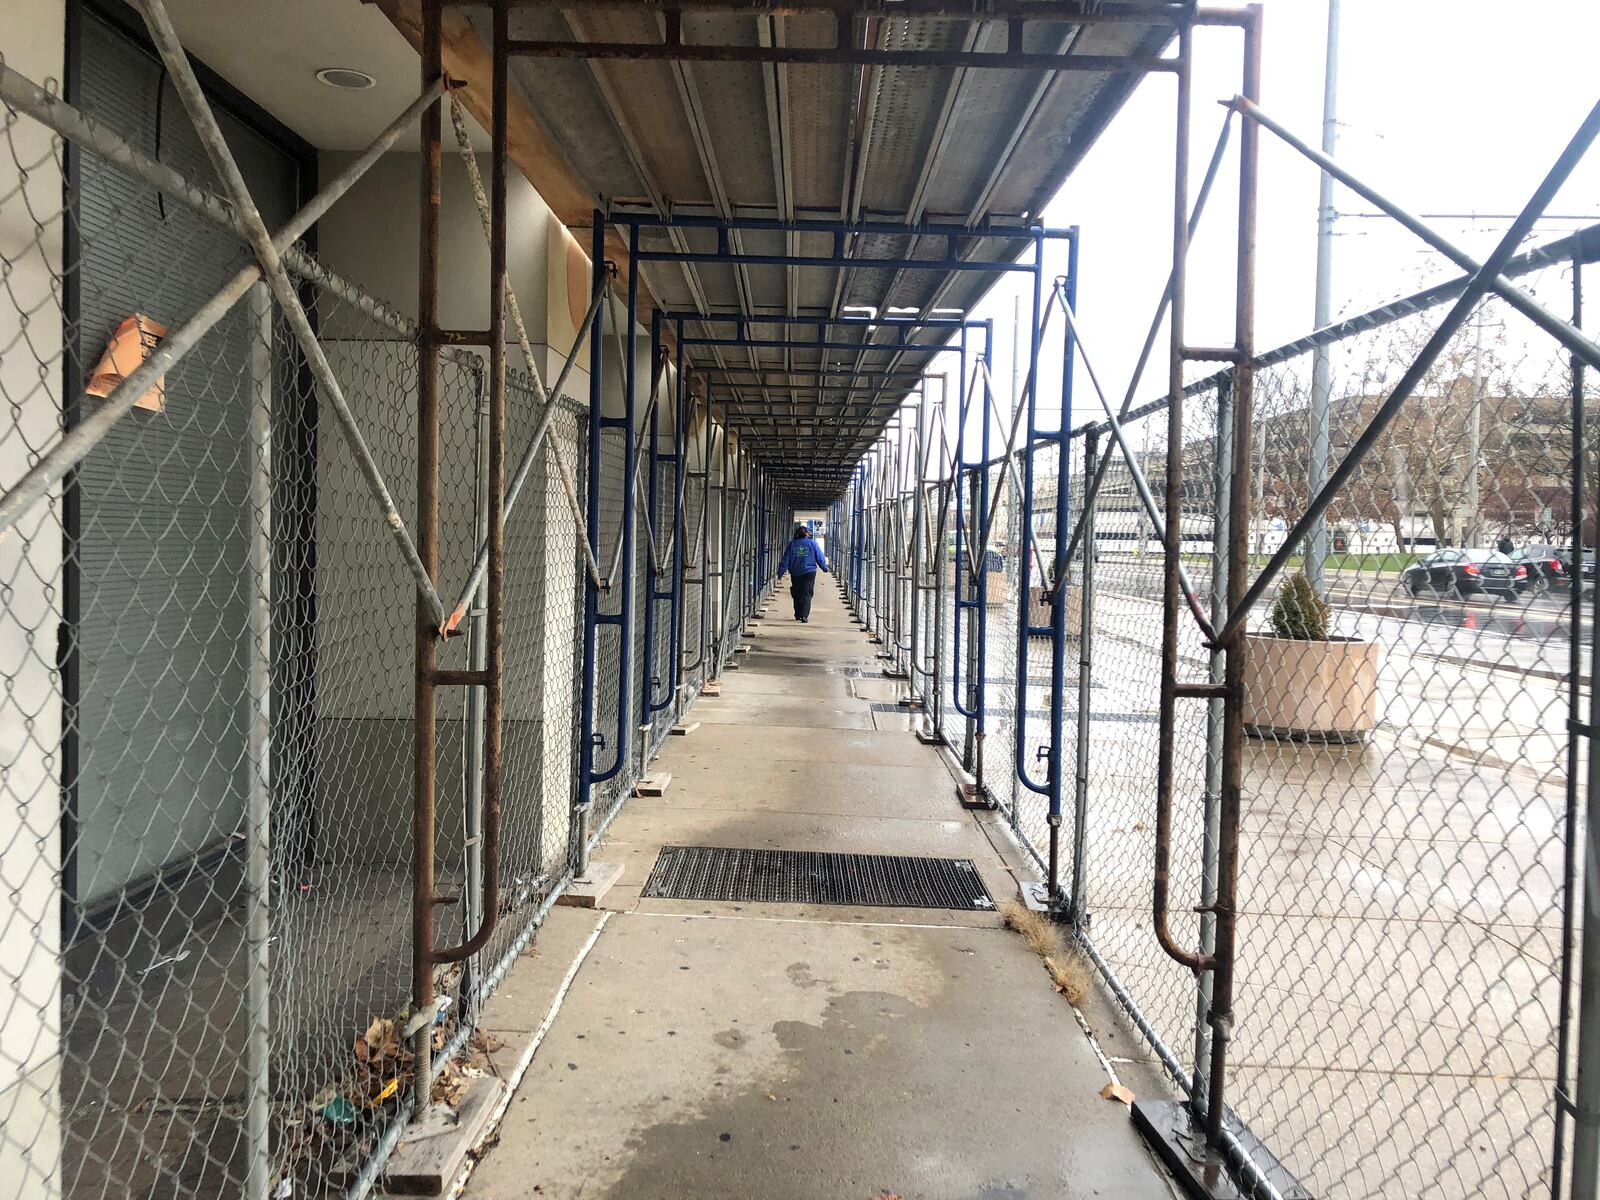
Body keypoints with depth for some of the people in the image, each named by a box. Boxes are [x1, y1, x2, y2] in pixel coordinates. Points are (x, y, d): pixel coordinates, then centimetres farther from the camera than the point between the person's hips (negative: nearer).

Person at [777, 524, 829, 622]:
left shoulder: (792, 545, 1)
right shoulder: (812, 543, -2)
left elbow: (785, 559, 1)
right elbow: (820, 558, 3)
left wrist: (781, 572, 6)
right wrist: (825, 568, 19)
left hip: (796, 574, 2)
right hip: (809, 573, -1)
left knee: (797, 595, 15)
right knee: (807, 595, -2)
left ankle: (798, 615, 21)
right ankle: (804, 615, -15)